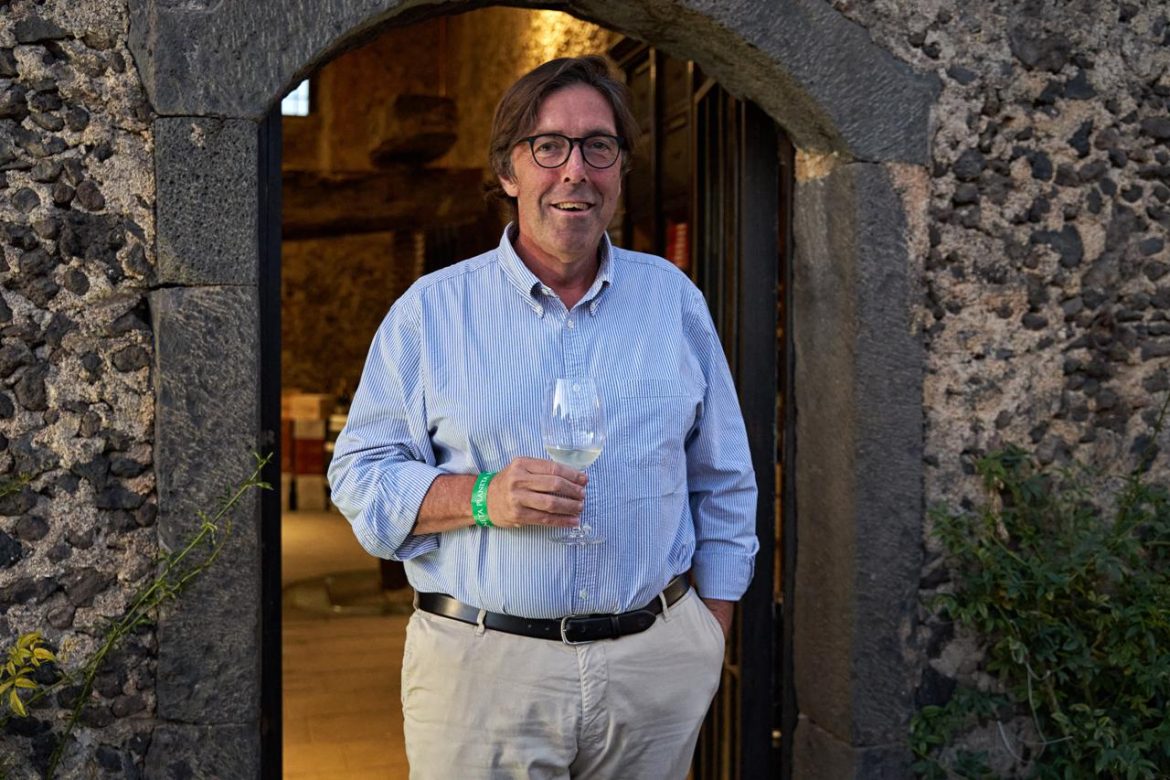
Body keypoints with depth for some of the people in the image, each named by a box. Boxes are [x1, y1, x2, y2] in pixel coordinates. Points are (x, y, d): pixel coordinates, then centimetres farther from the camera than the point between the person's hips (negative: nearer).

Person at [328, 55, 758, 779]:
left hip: (657, 665, 2)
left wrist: (710, 639, 7)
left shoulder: (674, 298, 8)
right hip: (481, 666, -2)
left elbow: (723, 487, 12)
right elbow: (360, 473, -1)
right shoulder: (430, 310, 1)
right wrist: (481, 497, -18)